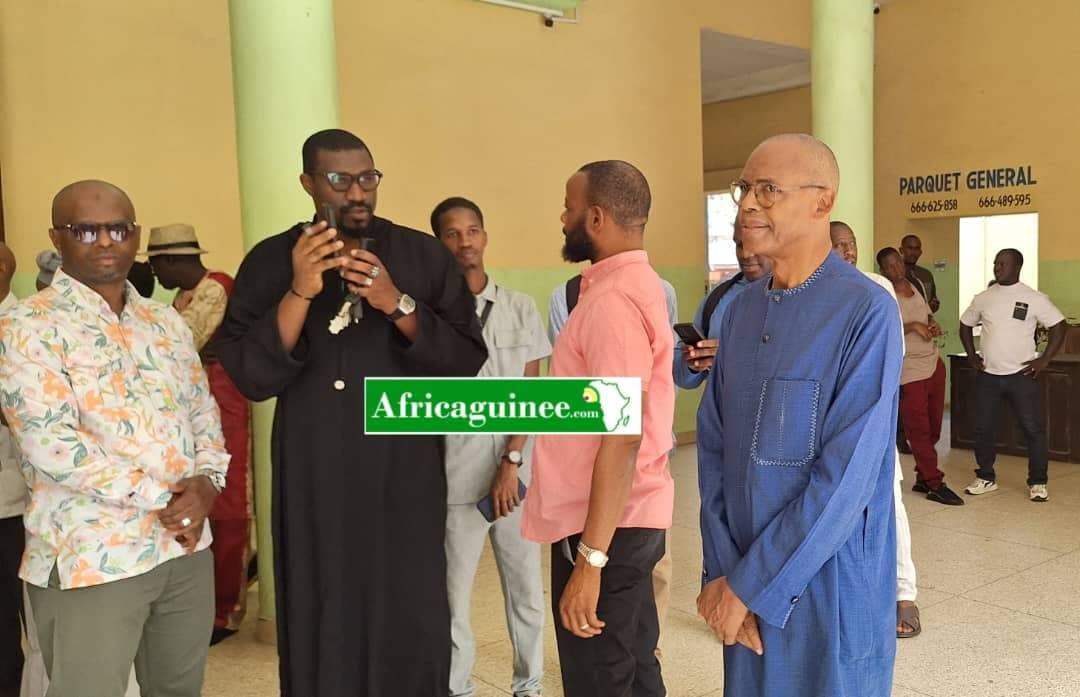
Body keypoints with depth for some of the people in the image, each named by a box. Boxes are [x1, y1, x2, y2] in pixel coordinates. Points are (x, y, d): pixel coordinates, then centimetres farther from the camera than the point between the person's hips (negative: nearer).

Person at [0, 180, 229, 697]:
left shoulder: (166, 322, 11)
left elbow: (204, 410, 14)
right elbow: (51, 446, -17)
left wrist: (206, 481, -6)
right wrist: (161, 497, -16)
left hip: (187, 545, 6)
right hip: (89, 559, -6)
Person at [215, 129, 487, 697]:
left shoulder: (424, 255, 2)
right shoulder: (270, 260, 2)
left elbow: (468, 359, -3)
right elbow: (249, 377, -5)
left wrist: (397, 304, -16)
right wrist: (300, 292, -17)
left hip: (406, 476, 0)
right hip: (314, 480, 0)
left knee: (412, 628, 4)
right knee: (324, 626, 8)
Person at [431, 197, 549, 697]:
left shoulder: (520, 308, 4)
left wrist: (512, 461, -7)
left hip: (516, 471, 2)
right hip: (454, 475, -2)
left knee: (526, 589, 12)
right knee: (451, 593, 8)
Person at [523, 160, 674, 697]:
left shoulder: (611, 301, -21)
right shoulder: (636, 285, 11)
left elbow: (622, 438, -26)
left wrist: (590, 558, -24)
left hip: (604, 525, -10)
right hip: (631, 515, 10)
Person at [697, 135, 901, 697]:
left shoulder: (867, 312, -16)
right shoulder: (739, 312, 3)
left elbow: (847, 479, -20)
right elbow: (712, 449, 2)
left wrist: (750, 586, -16)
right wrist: (722, 573, -7)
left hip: (831, 591, -5)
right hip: (744, 587, 5)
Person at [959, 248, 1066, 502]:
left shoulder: (1033, 298, -6)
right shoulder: (983, 298, 4)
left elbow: (1059, 326, -4)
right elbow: (965, 324, 17)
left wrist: (1044, 360, -8)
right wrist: (971, 355, 8)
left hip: (1021, 374, -3)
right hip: (987, 375, 3)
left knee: (1033, 428, 0)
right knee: (983, 428, 7)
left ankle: (1038, 483, 12)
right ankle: (986, 478, 21)